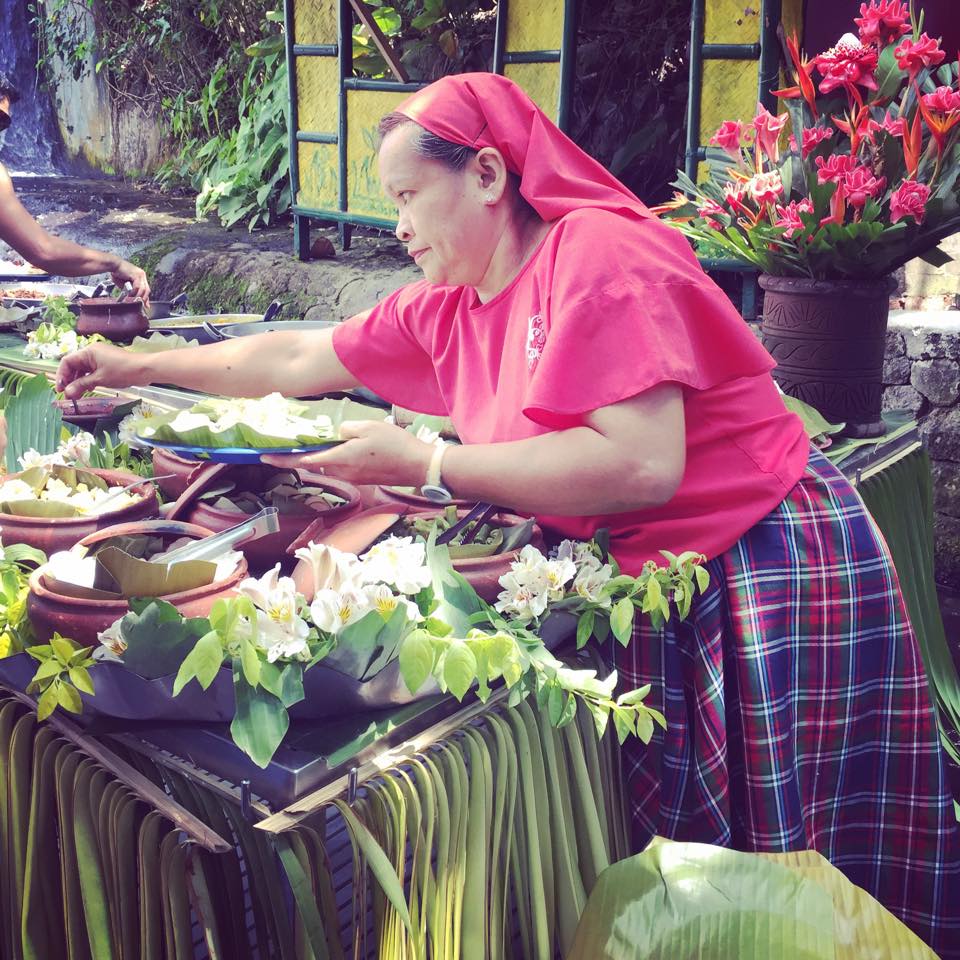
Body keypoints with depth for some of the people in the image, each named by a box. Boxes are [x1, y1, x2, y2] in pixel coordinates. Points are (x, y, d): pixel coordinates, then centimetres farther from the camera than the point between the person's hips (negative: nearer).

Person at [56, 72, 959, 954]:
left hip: (769, 563, -7)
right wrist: (139, 365, 21)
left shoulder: (599, 255, -18)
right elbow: (297, 359, 18)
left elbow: (643, 465, -28)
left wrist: (423, 464, -23)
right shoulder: (445, 308, 8)